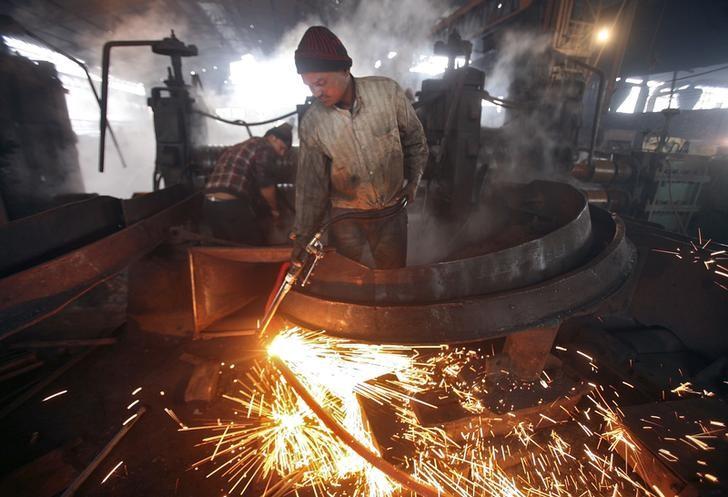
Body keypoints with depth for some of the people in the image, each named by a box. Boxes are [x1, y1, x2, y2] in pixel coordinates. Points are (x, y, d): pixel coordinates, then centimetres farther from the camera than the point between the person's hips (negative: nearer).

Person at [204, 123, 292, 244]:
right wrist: (275, 210, 13)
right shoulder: (264, 148, 0)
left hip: (210, 205, 9)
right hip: (232, 206, -9)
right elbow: (266, 187, -4)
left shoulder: (239, 148, 28)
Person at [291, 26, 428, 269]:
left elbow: (414, 138, 3)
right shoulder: (310, 124, -12)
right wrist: (302, 235, -3)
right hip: (346, 215, 0)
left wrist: (413, 180, 5)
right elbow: (310, 185, -5)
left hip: (392, 208, 1)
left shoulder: (387, 92, -13)